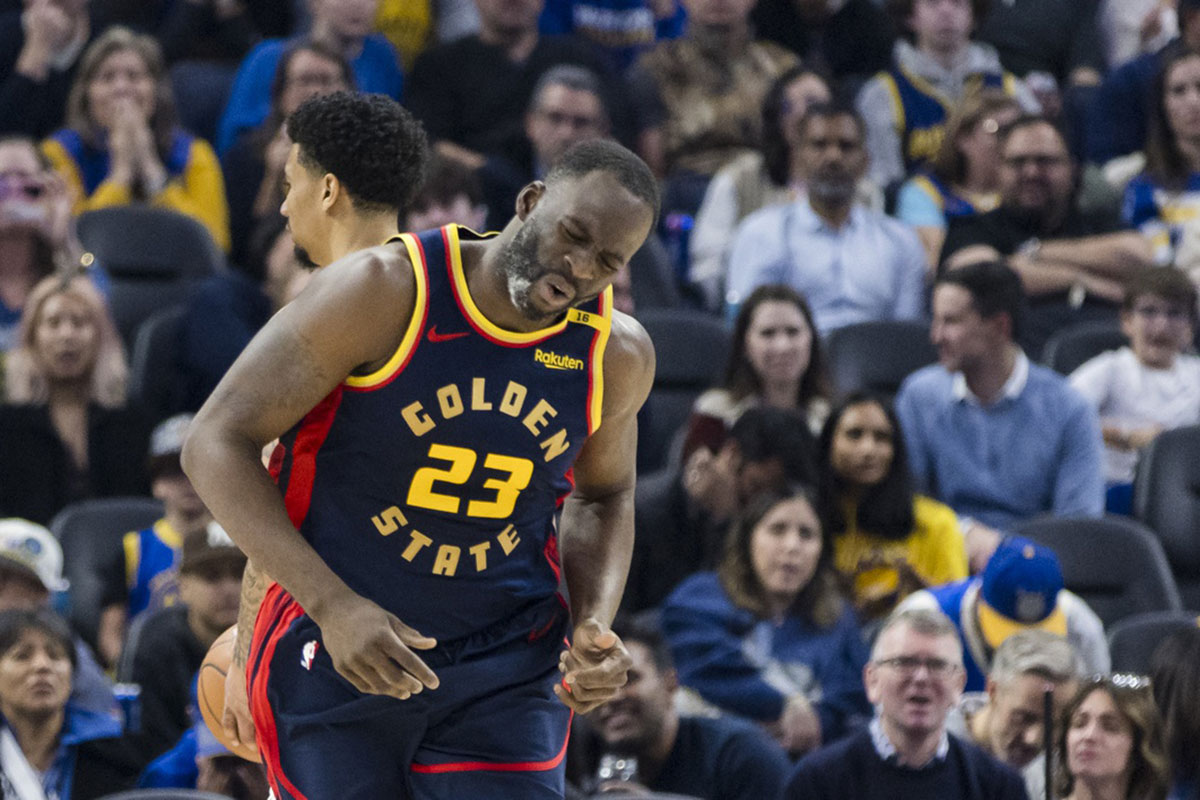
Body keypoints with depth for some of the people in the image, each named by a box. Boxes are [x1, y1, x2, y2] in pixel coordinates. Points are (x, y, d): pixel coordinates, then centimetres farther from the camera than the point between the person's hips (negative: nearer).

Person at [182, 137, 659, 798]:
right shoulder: (384, 291, -16)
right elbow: (218, 441, -15)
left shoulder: (615, 356, -2)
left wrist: (593, 626, -1)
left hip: (505, 671, 3)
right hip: (333, 655, -3)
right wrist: (333, 607, -24)